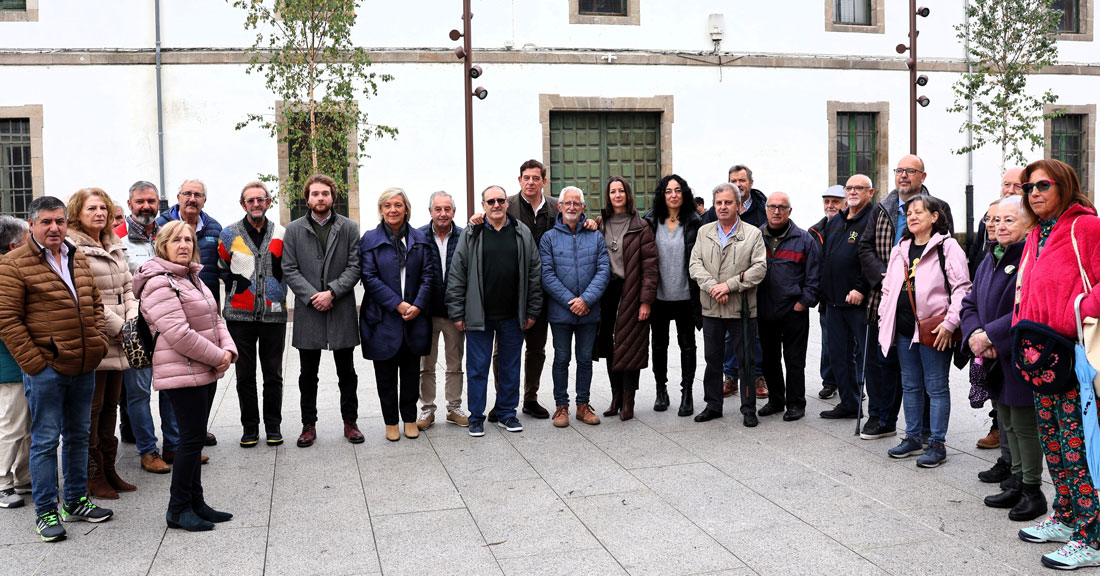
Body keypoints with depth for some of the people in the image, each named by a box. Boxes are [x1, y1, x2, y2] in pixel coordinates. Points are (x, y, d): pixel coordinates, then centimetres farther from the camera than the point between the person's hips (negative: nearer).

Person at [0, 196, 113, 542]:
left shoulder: (78, 259, 12)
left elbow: (95, 303, 19)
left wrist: (98, 343, 6)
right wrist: (33, 362, -14)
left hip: (84, 367, 6)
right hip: (45, 370, -6)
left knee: (78, 435, 15)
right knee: (45, 441, 1)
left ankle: (76, 501, 28)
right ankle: (45, 512, 13)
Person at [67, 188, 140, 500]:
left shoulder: (114, 245, 16)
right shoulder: (72, 248, -10)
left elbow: (127, 287, 16)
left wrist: (132, 320, 0)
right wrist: (116, 326, -14)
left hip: (117, 343, 8)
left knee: (110, 406, 14)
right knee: (91, 409, 0)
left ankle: (108, 470, 24)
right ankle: (93, 477, 10)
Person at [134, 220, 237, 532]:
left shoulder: (193, 278, 15)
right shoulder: (159, 283, -15)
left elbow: (215, 319, 17)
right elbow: (178, 334, -23)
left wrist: (228, 349, -1)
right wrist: (217, 357, -15)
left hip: (205, 371, 9)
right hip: (182, 373, -9)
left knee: (195, 437, 13)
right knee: (192, 439, -6)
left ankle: (195, 502, 22)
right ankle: (178, 509, 6)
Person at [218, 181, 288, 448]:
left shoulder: (281, 234, 5)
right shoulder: (229, 234, 2)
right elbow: (221, 269, 12)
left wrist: (278, 293, 6)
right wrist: (237, 286, 4)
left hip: (273, 314, 0)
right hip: (240, 315, 0)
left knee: (273, 374, 6)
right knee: (244, 374, 6)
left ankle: (273, 426, 18)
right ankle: (250, 427, 17)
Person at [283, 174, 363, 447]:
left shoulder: (349, 228, 4)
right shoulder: (294, 230, 5)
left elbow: (355, 267, -2)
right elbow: (289, 269, 0)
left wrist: (331, 292, -14)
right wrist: (311, 296, -12)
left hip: (342, 310, 0)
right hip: (307, 311, 0)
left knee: (347, 371, 8)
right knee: (308, 374, 9)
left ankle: (350, 421, 20)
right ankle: (309, 425, 20)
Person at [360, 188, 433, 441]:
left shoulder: (419, 239, 7)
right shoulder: (370, 239, -1)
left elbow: (427, 275, 3)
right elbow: (369, 278, -8)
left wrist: (418, 306, -12)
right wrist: (398, 304, -15)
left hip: (414, 316, 2)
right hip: (383, 318, -2)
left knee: (411, 371, 10)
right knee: (386, 374, 6)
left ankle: (410, 418, 24)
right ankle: (390, 422, 19)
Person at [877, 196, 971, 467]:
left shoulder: (947, 247, -6)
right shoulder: (900, 250, 14)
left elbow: (961, 288, -11)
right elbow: (888, 288, 18)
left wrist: (950, 323, -17)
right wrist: (884, 322, 11)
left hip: (934, 330, -6)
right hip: (904, 329, 7)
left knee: (936, 387, 1)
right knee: (910, 385, 14)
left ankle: (937, 443, 10)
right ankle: (912, 437, 26)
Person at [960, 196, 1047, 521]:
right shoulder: (990, 259, 11)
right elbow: (971, 302, 11)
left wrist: (990, 335, -23)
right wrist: (975, 333, -8)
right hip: (995, 360, 8)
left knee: (1024, 424, 1)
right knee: (1008, 424, 17)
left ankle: (1033, 491, 15)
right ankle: (1017, 483, 30)